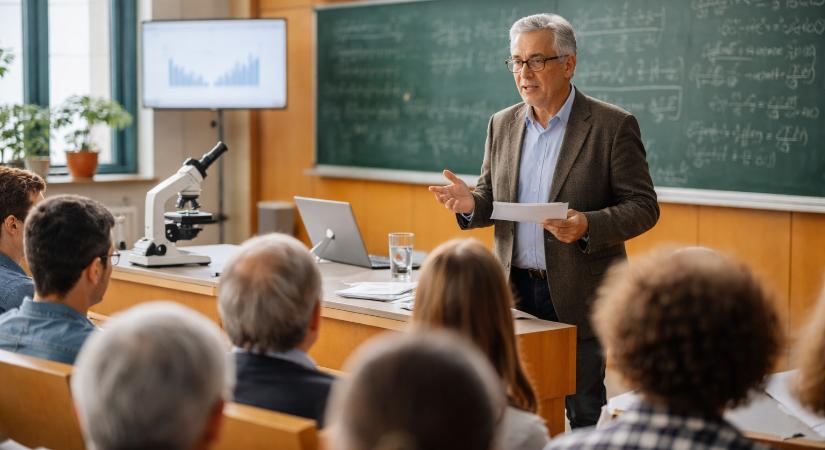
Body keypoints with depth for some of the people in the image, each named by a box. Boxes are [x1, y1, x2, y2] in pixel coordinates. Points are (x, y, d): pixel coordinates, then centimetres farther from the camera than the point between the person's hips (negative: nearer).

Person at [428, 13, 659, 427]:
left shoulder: (612, 126, -7)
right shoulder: (503, 124, 9)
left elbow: (643, 207, -7)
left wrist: (588, 226, -25)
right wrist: (471, 204, -9)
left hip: (578, 296, -4)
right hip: (515, 291, 4)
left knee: (584, 415, 2)